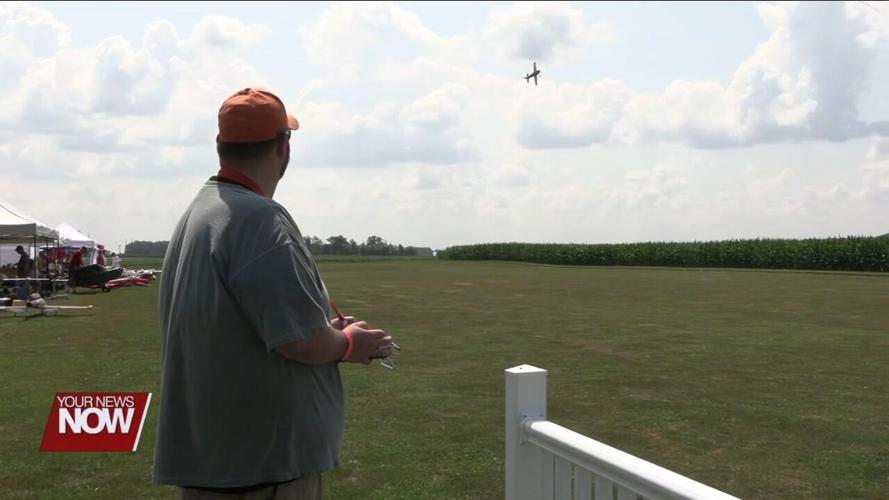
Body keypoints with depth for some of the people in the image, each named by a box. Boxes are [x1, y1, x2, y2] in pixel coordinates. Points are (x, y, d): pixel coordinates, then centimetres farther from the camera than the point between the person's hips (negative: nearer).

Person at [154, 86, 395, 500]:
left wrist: (328, 331, 15)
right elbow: (302, 341, -24)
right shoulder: (259, 219, -19)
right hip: (267, 454, -9)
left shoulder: (196, 213, 12)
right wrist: (347, 343, -3)